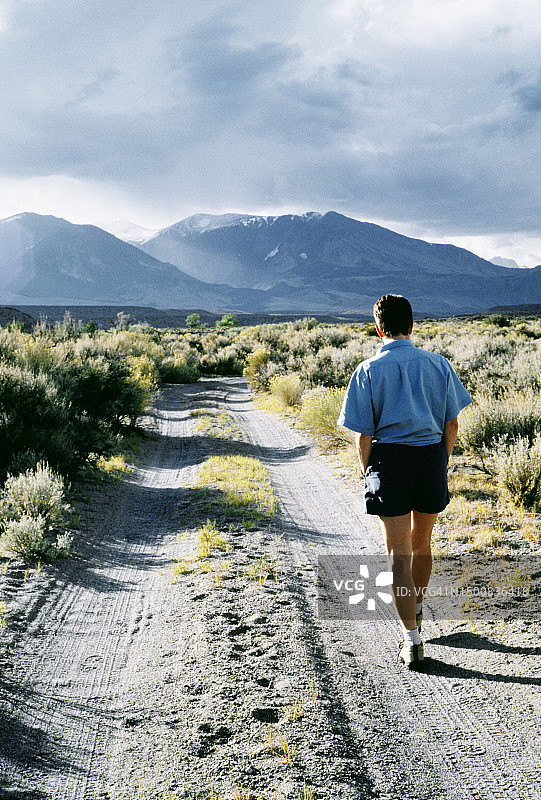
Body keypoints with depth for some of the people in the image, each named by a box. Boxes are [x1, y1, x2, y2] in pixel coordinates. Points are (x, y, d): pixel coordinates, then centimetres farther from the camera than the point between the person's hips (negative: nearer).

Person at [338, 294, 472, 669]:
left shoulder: (369, 370, -5)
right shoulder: (439, 364, 2)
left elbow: (364, 434, -7)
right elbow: (452, 423, 2)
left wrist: (368, 473, 5)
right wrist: (442, 463, 13)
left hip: (389, 459, -3)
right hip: (431, 455, 3)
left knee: (399, 552, 5)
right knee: (421, 543, 22)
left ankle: (412, 638, 4)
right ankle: (417, 609, 42)